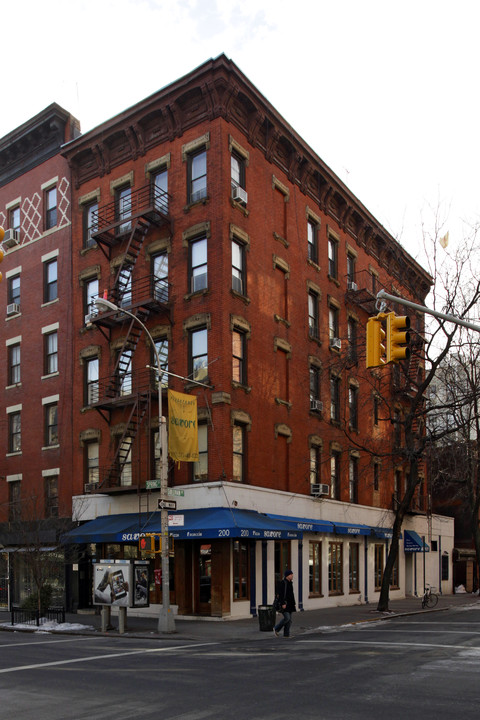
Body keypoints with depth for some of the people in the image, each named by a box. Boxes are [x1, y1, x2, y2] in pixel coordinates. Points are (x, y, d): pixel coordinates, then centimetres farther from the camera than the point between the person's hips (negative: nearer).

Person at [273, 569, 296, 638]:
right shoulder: (283, 583, -13)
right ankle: (276, 629, 4)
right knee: (287, 618, -14)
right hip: (284, 604, -9)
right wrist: (283, 603, -23)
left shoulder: (290, 583, 15)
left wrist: (293, 603, 20)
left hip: (290, 604, 9)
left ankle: (286, 634, 10)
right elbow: (281, 594, -19)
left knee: (289, 620, 6)